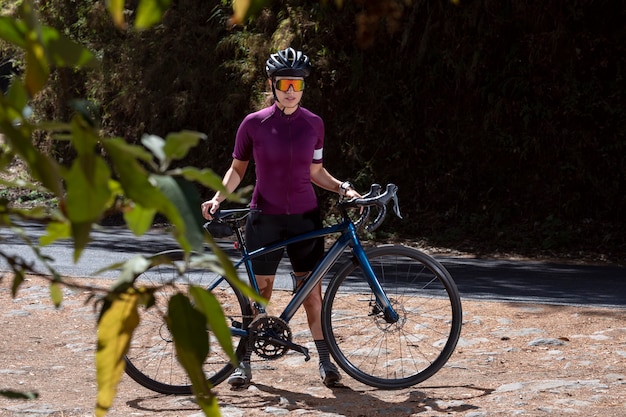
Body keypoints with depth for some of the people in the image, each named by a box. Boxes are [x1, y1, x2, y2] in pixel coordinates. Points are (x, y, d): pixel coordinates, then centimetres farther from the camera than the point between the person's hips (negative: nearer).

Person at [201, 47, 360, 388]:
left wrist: (342, 187, -3)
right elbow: (237, 168, 5)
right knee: (259, 291, 3)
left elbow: (315, 172, 12)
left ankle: (325, 360, 10)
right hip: (265, 218, -1)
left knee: (312, 289, 3)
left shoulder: (313, 124, 3)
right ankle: (245, 361, 13)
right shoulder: (254, 123, -4)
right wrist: (218, 197, -9)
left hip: (304, 217, 2)